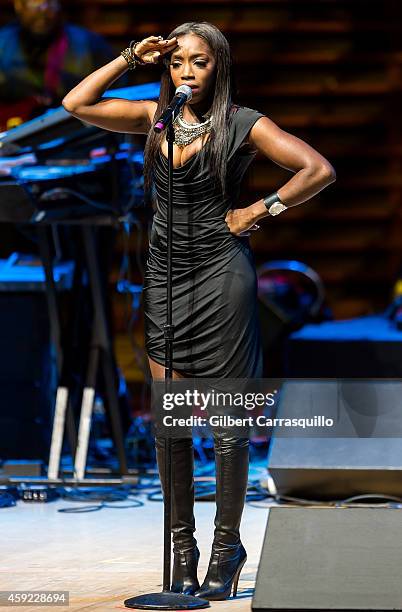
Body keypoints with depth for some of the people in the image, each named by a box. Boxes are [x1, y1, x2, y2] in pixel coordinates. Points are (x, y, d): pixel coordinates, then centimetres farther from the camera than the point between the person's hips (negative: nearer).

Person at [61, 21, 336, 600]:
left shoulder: (241, 124, -3)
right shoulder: (154, 118, 10)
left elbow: (320, 170, -9)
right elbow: (76, 103, 7)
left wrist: (260, 210, -8)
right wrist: (131, 58, 4)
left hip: (221, 275, -4)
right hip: (165, 275, 4)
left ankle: (227, 546, 10)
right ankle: (183, 547, 12)